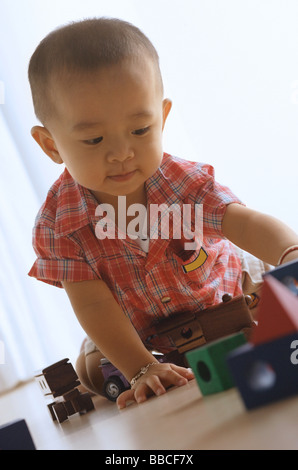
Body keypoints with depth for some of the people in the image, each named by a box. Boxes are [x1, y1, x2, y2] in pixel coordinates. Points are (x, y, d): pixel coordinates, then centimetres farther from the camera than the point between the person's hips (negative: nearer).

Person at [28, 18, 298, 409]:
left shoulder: (184, 182, -27)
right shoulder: (58, 224, -28)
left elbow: (243, 221, -42)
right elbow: (93, 305, -30)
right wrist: (141, 369, -41)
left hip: (220, 304, 0)